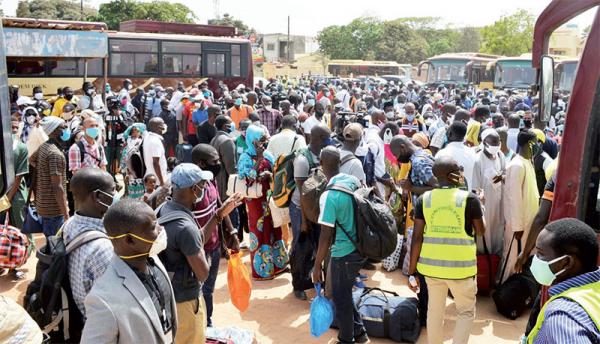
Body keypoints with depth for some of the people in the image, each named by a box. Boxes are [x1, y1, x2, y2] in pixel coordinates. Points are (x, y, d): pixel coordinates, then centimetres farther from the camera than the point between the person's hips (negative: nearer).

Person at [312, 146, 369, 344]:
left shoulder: (328, 196, -23)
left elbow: (326, 236, -20)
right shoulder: (354, 181, -2)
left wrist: (317, 265, -10)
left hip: (344, 254, -7)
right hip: (360, 248, 7)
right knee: (343, 293, 25)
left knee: (340, 298, 13)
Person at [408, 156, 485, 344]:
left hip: (432, 265, 3)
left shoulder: (424, 199, -3)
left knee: (435, 309, 20)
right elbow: (481, 231, 6)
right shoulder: (470, 199, -9)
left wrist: (412, 271, 3)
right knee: (466, 312, 17)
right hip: (461, 267, -3)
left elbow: (417, 237, -4)